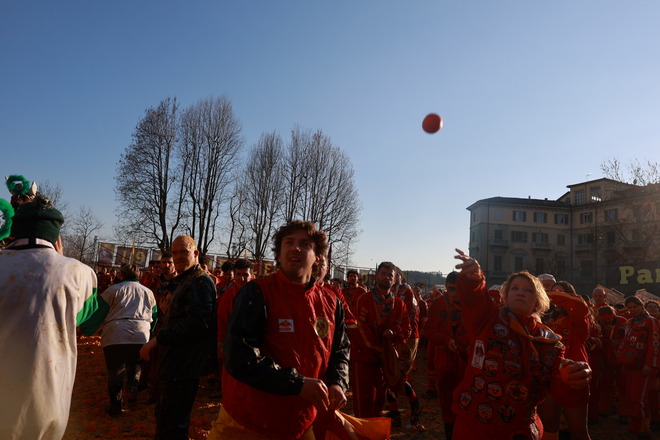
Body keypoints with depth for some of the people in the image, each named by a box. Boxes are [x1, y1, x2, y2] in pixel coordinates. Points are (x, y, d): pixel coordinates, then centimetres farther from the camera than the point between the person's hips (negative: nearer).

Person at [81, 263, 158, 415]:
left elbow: (97, 313, 6)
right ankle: (132, 388, -6)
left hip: (114, 337, -2)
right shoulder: (148, 292, 17)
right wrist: (149, 333, 36)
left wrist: (85, 329, 17)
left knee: (115, 370, 11)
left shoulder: (113, 290, 7)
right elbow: (154, 317, 22)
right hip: (141, 336, 2)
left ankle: (115, 405, 17)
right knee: (135, 366, 20)